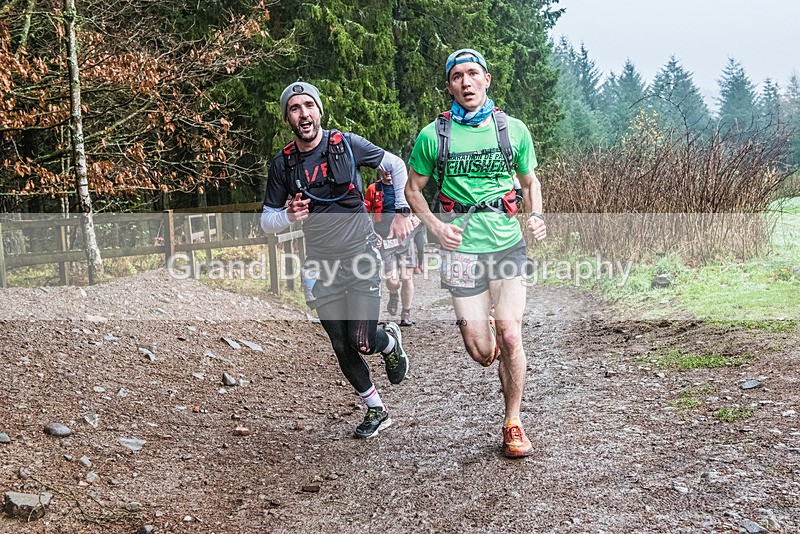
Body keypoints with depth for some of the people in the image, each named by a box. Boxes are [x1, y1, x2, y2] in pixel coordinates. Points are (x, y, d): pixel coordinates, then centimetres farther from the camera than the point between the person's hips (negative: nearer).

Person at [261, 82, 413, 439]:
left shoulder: (347, 144, -7)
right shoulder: (282, 164, -1)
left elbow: (396, 165, 7)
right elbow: (266, 222, 4)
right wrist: (289, 216, -18)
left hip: (361, 257, -3)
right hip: (322, 264, 3)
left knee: (362, 342, -12)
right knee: (342, 347, 5)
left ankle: (390, 342, 25)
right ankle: (376, 410, 25)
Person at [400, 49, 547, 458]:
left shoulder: (514, 130, 3)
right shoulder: (433, 136, -2)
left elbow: (530, 182, 17)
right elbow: (413, 189, 8)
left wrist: (536, 215, -2)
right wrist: (435, 225, -8)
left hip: (507, 244, 1)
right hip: (461, 249, -1)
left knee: (510, 338, -9)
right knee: (483, 354, 0)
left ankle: (513, 425, 11)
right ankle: (479, 327, 39)